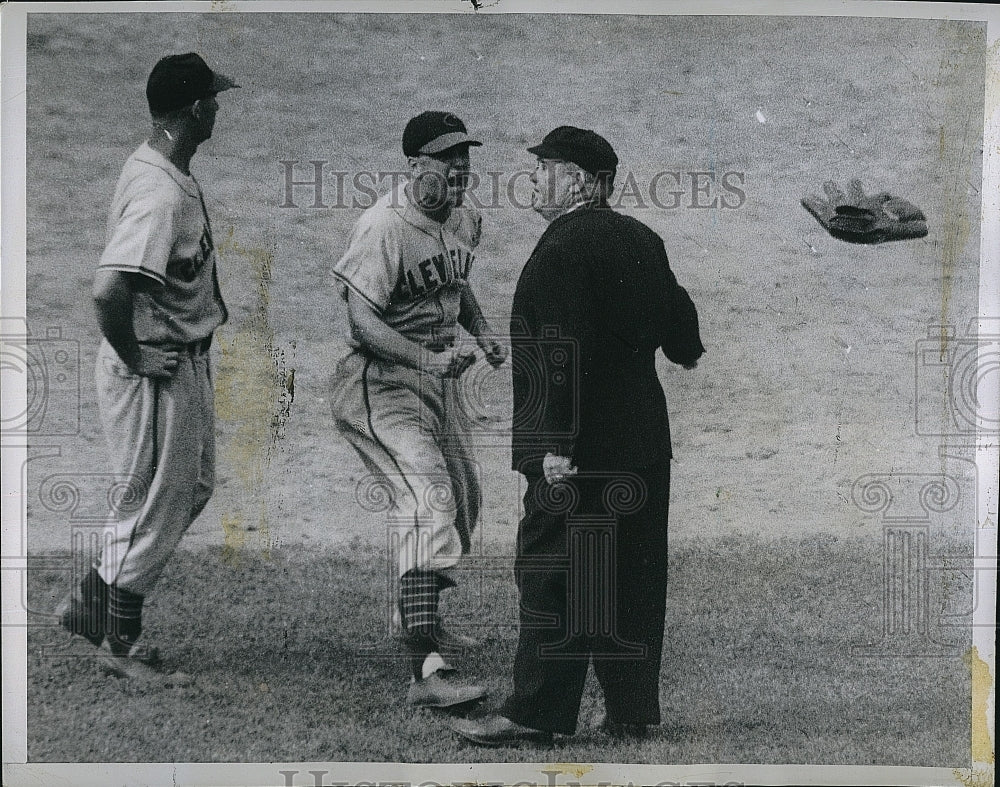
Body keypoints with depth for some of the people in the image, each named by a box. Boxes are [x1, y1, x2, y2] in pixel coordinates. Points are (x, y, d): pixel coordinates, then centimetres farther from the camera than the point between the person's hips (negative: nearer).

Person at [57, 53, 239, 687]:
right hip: (156, 371, -10)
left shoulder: (158, 167, 5)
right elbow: (108, 288, -37)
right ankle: (120, 646, 19)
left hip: (185, 360, 10)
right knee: (155, 507, 3)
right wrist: (133, 357, -23)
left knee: (193, 486, 22)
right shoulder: (162, 195, -27)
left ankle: (92, 603, 31)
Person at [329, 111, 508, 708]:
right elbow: (362, 318, -25)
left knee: (463, 499, 19)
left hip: (439, 378, 9)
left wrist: (482, 329, 7)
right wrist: (428, 358, -37)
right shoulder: (384, 227, -21)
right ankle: (425, 673, -31)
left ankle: (420, 618, 44)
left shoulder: (463, 219, 6)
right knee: (429, 502, -23)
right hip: (381, 382, -9)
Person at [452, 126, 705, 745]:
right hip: (643, 436, 9)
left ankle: (537, 713, -1)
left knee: (553, 574, -3)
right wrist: (688, 350, 46)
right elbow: (678, 319, 23)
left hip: (580, 446, -9)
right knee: (632, 574, 12)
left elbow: (562, 352, -21)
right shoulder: (643, 240, 11)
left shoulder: (564, 246, -14)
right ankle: (633, 712, 17)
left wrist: (556, 444, -24)